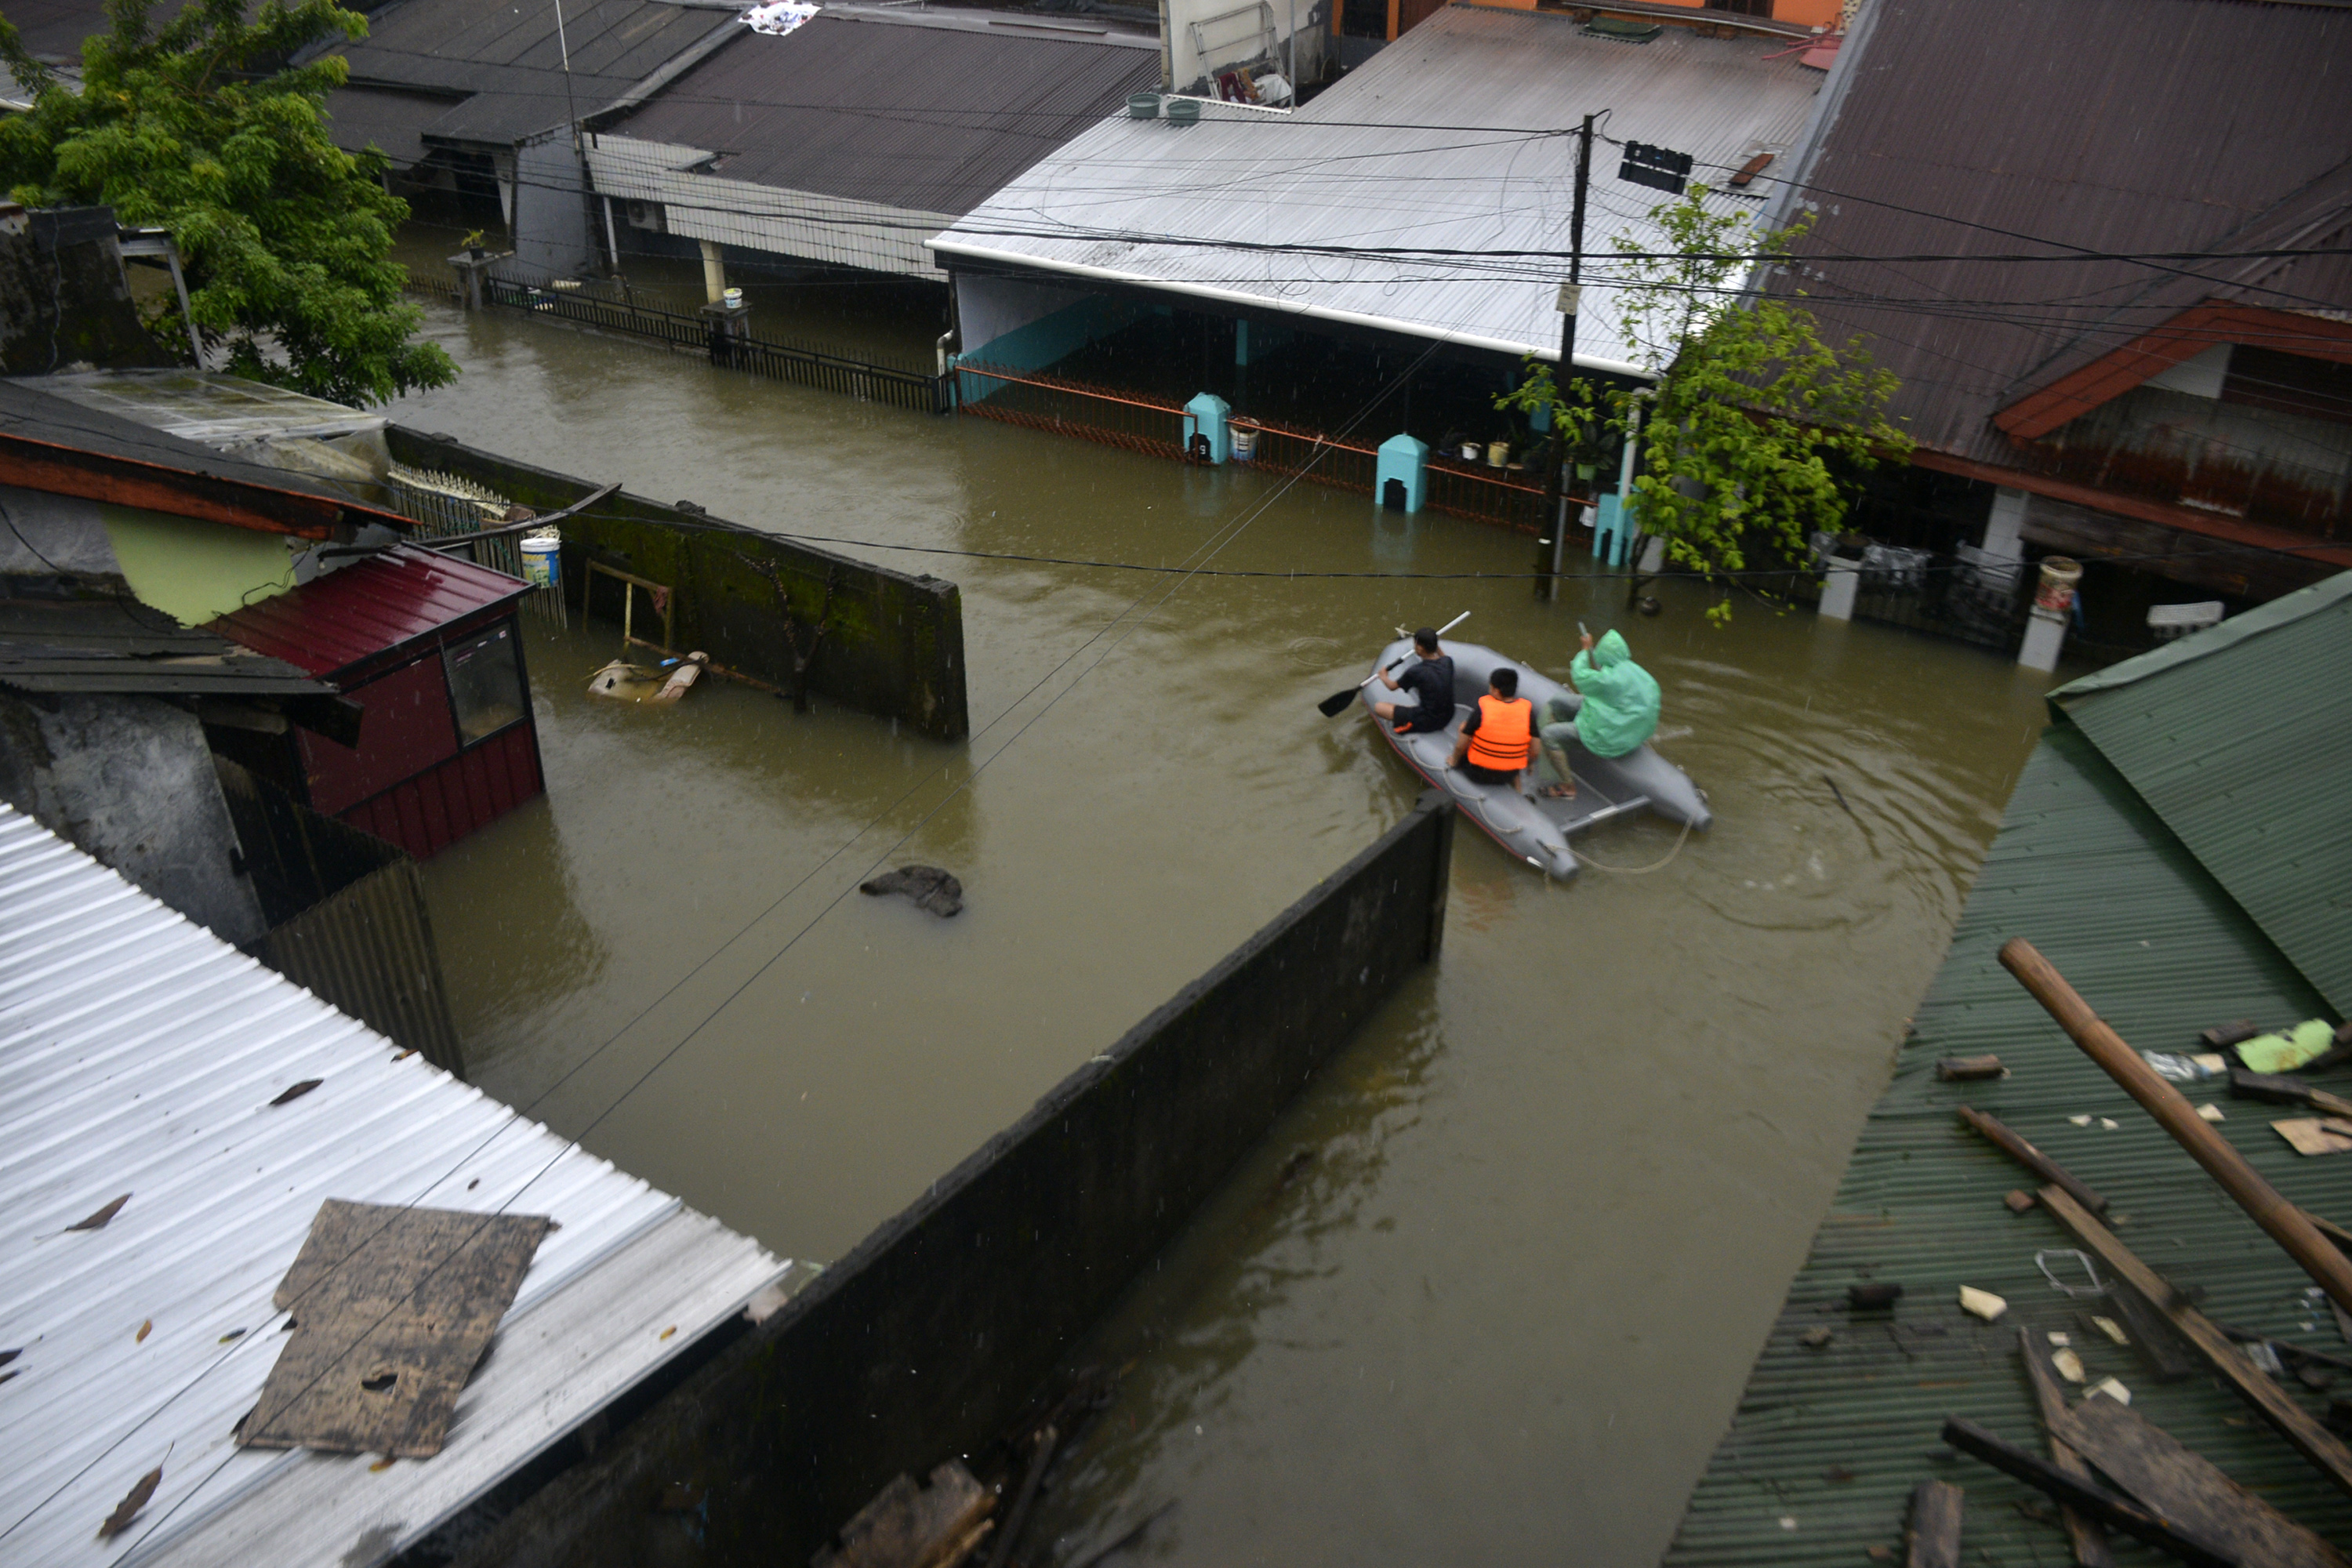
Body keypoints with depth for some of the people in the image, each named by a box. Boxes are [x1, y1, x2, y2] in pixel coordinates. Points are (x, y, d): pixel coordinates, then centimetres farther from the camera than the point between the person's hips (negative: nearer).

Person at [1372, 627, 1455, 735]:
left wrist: (1384, 677, 18)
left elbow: (1393, 687, -2)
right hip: (1447, 718, 6)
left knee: (1378, 707, -3)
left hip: (1426, 723, -6)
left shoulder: (1416, 672, -24)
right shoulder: (1448, 662, -8)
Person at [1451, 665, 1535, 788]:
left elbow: (1460, 746, -11)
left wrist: (1454, 761, 9)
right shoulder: (1527, 709, -12)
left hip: (1478, 773, -3)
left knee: (1464, 726, 18)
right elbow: (1535, 751, -7)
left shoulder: (1482, 707, -18)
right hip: (1509, 775, 3)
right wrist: (1529, 764, 15)